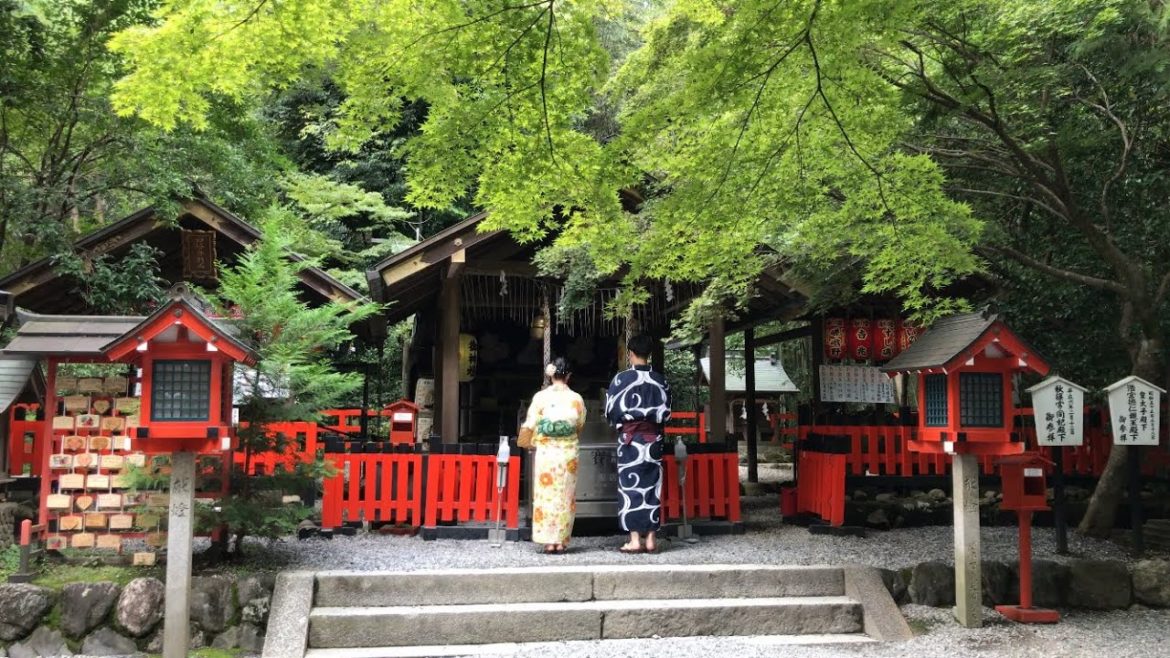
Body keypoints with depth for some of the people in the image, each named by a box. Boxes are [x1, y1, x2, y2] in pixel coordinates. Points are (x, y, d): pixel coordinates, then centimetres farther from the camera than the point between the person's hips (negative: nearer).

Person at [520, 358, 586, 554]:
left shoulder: (540, 397, -6)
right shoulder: (576, 399, -3)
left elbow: (530, 425, -3)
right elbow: (580, 426, 9)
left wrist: (532, 441, 17)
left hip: (545, 451, -1)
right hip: (568, 452, 1)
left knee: (546, 494, 5)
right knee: (565, 496, 8)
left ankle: (549, 541, 4)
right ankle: (561, 540, 9)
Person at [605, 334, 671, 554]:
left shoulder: (621, 378, -9)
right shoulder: (659, 379, 0)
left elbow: (611, 411, -4)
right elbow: (666, 412, 4)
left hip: (629, 438, -3)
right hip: (653, 439, 3)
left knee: (630, 486, 1)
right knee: (652, 486, 7)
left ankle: (635, 540, -2)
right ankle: (651, 539, 8)